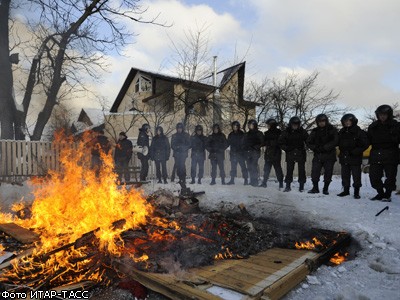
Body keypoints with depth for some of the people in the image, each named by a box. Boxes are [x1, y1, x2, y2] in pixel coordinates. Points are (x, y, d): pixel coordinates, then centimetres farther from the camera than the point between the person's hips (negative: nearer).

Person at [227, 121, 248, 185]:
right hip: (233, 153, 4)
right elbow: (228, 143, 15)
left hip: (240, 153, -3)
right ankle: (232, 180, 11)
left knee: (243, 166, -4)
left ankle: (246, 180, 0)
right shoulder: (231, 134, 11)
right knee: (233, 167, 6)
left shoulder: (242, 134, 1)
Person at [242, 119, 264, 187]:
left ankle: (255, 182, -11)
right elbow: (244, 143, 22)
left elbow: (262, 142, -1)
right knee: (249, 167, 1)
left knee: (254, 166, -14)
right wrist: (245, 150, 7)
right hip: (248, 152, 5)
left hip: (255, 152, -5)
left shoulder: (259, 133, 6)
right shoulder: (246, 134, 20)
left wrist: (255, 147, -13)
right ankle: (252, 181, 7)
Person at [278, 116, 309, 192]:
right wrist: (286, 149, -4)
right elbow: (280, 142, 6)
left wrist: (304, 148, -6)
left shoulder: (303, 132, 0)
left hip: (301, 154, 0)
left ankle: (301, 186, 13)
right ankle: (288, 186, 7)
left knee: (301, 170, 3)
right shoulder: (286, 132, 1)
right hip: (290, 154, 0)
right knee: (289, 170, 0)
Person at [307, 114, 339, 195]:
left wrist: (324, 147, -17)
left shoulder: (332, 130, 0)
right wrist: (316, 148, -10)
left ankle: (325, 188, 15)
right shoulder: (315, 131, 9)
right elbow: (309, 142, 7)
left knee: (328, 172, 2)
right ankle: (315, 188, 11)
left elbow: (335, 141, -10)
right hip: (318, 155, 2)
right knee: (314, 171, -2)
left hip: (329, 155, -2)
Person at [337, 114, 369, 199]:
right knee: (345, 175, 11)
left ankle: (356, 192, 10)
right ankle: (346, 190, 22)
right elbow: (339, 144, 22)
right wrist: (342, 151, 8)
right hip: (344, 158, 5)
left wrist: (356, 151, -14)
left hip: (355, 158, -5)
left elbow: (365, 144, -6)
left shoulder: (359, 132, -6)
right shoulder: (341, 132, 11)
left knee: (356, 176, 0)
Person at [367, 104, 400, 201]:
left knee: (390, 176, 4)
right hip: (375, 156, 3)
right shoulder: (373, 126, 9)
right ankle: (380, 193, 22)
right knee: (374, 177, 5)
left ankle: (387, 194, 19)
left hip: (390, 156, -3)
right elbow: (369, 140, 12)